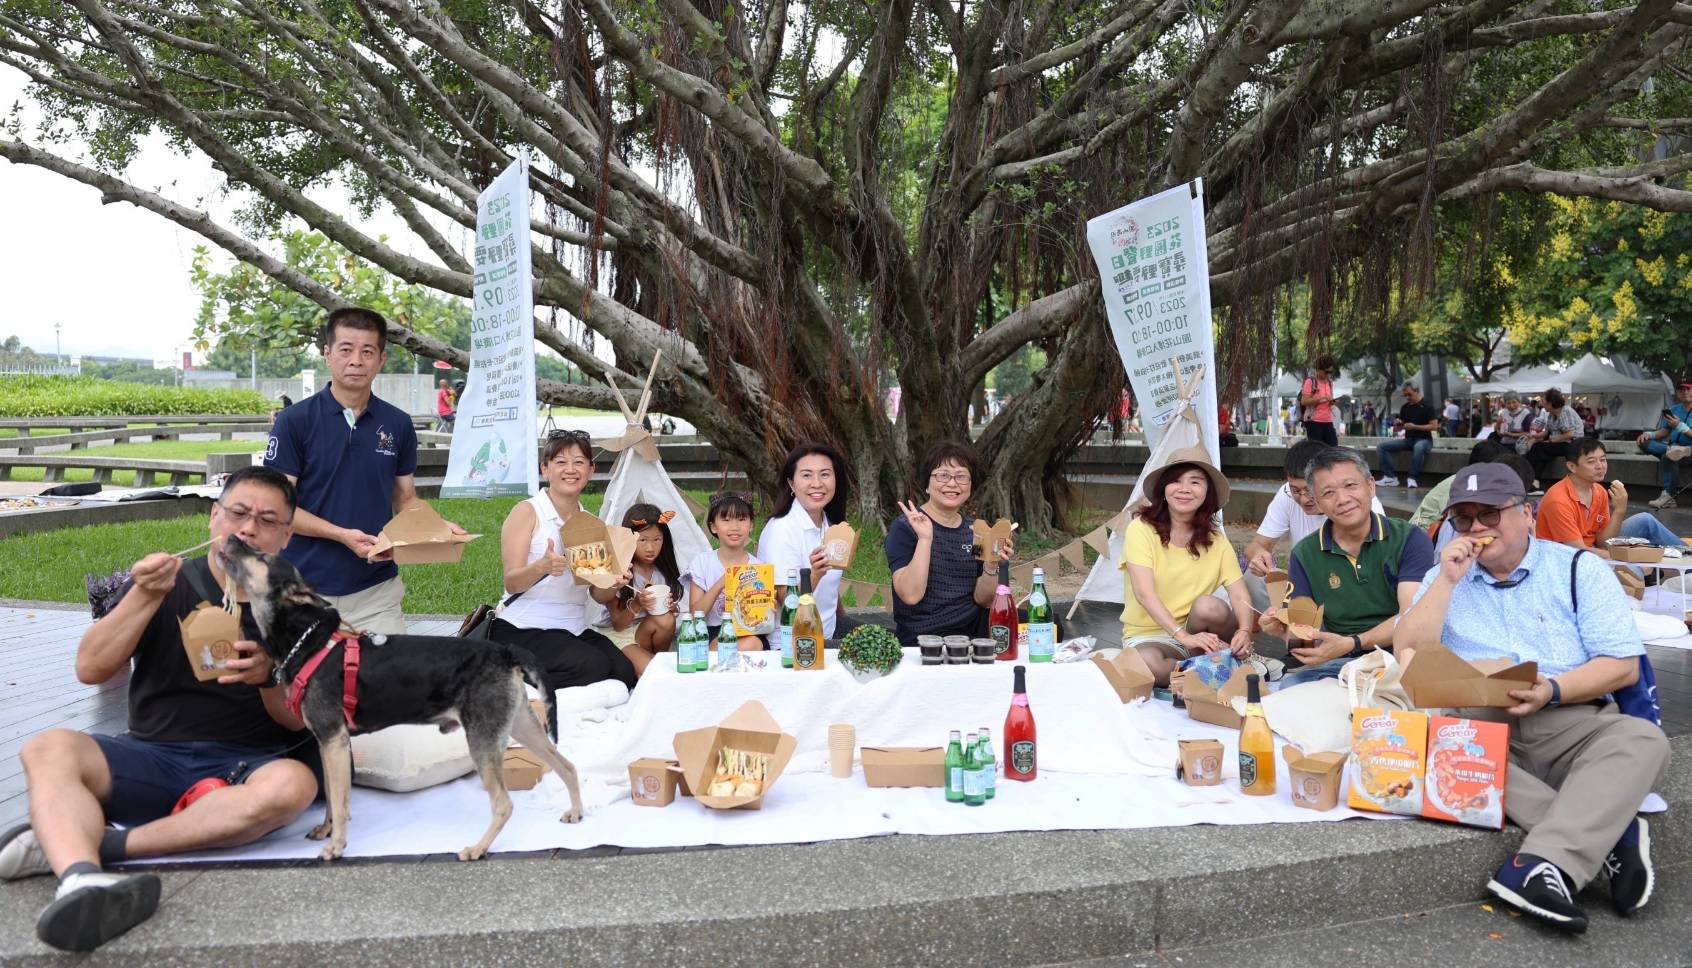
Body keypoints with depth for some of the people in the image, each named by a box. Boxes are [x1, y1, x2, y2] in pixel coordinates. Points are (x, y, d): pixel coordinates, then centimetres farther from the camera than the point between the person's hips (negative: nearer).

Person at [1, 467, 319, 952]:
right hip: (152, 757, 2)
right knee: (49, 749, -25)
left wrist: (267, 676, -21)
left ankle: (69, 844, -29)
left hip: (247, 767, -1)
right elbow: (90, 669, -1)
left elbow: (299, 721, 1)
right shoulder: (168, 583, 8)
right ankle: (83, 880, -52)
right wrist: (145, 598, -15)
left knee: (293, 783, -35)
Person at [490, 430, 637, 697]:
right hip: (522, 631, -6)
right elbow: (512, 582, -13)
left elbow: (598, 595, 10)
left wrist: (614, 584, -14)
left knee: (624, 672, -18)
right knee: (593, 667, -27)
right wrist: (542, 567, -34)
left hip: (573, 630, 6)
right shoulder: (527, 512, -4)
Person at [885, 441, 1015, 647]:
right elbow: (911, 595, -16)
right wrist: (925, 538, -22)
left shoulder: (975, 530, 9)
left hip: (972, 635, 6)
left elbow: (983, 600, 5)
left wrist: (991, 564, -12)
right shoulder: (905, 527, -5)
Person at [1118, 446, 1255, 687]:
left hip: (1201, 633, 3)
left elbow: (1240, 596, -6)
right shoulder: (1141, 529, -9)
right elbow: (1144, 593, -20)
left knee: (1209, 606, -31)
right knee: (1148, 663, -38)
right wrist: (1183, 637, -32)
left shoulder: (1216, 541, 4)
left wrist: (1244, 631, -28)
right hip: (1148, 636, -3)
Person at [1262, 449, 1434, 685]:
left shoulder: (1411, 539, 0)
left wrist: (1351, 644, -24)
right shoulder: (1305, 554, 7)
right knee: (1291, 684, -31)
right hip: (1336, 664, 0)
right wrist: (1284, 628, -21)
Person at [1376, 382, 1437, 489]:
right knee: (1381, 446, -12)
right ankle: (1390, 477, -19)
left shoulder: (1426, 406, -5)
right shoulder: (1404, 408, 12)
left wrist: (1414, 427, -18)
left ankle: (1411, 478, -28)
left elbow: (1434, 426, -12)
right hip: (1408, 439, 6)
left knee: (1419, 447, -43)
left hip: (1424, 439, -6)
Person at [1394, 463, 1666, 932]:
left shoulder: (1579, 568, 10)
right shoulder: (1445, 578, 16)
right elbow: (1409, 654, 3)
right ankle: (1608, 834, -30)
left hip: (1570, 723, 0)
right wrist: (1448, 579, -3)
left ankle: (1546, 865, -44)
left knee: (1641, 738, -30)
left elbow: (1623, 665, 2)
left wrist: (1553, 691, -16)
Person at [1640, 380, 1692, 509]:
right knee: (1644, 443, -12)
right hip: (1673, 445, 7)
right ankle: (1672, 450, -33)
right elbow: (1664, 432, 15)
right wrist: (1649, 434, -4)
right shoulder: (1674, 410, 15)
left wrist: (1680, 426, -22)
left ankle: (1668, 496, -32)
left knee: (1667, 457, -37)